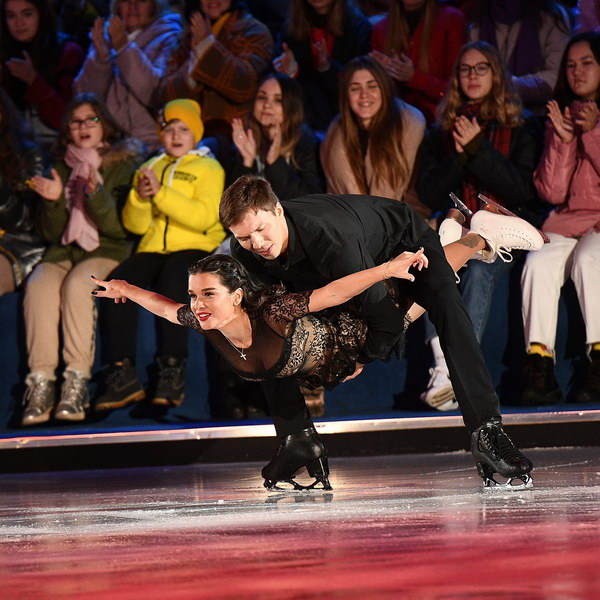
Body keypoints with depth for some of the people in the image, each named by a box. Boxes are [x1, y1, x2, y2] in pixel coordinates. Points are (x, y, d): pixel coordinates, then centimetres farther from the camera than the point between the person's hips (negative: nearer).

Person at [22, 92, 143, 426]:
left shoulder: (123, 165, 4)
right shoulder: (61, 168, 15)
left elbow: (122, 228, -5)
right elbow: (51, 233, 12)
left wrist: (97, 195, -21)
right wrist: (53, 201, -7)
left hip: (109, 250, -3)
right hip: (65, 251, 3)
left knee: (77, 283, -36)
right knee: (39, 284, -31)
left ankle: (77, 382, -36)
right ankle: (40, 383, -35)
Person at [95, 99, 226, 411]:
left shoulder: (209, 168, 10)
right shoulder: (150, 168, 24)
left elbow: (204, 217, -9)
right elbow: (135, 224, 15)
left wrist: (161, 192, -14)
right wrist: (139, 197, -6)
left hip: (194, 248, -4)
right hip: (153, 249, 4)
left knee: (171, 280, -38)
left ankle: (173, 371, -34)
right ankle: (123, 375, -26)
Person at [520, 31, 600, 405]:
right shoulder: (562, 117, 17)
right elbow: (552, 192, 7)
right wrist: (563, 139, -4)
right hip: (569, 221, 4)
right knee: (539, 262, -28)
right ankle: (539, 371, -33)